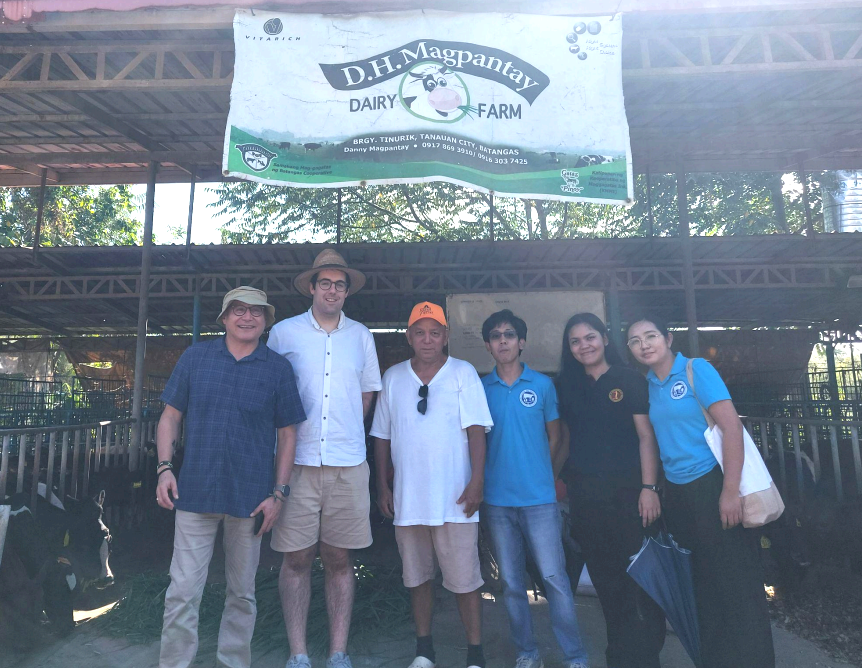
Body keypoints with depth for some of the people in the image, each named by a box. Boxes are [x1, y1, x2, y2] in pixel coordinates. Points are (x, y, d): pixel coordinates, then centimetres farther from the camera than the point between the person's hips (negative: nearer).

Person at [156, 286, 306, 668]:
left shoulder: (278, 369, 0)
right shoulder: (195, 357, 3)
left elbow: (287, 434, 2)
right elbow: (171, 416, 8)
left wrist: (279, 493, -3)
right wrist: (165, 468, -4)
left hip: (251, 497, 0)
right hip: (195, 492, 0)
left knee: (242, 593, 14)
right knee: (183, 591, 4)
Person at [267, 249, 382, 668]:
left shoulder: (361, 336, 10)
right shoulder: (284, 332, 4)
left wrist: (344, 430, 9)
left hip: (348, 465, 1)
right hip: (297, 462, -1)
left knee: (339, 559, 8)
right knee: (296, 559, 3)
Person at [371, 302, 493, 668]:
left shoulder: (463, 373, -1)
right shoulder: (393, 377, 7)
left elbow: (476, 430, -5)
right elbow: (382, 436, 11)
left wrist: (477, 482, -13)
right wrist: (382, 486, 8)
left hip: (454, 498, -3)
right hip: (407, 498, 3)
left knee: (464, 579, 2)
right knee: (417, 577, 15)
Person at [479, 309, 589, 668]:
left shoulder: (543, 384, 2)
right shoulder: (480, 388, 3)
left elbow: (554, 436, 10)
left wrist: (537, 473, 7)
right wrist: (488, 478, 4)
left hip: (539, 497, -1)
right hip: (496, 499, 2)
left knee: (554, 576, 0)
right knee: (511, 581, 10)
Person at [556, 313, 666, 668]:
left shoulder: (629, 380, -2)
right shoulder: (567, 386, 8)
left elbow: (646, 437, -6)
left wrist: (649, 488, -12)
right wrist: (561, 480, 8)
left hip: (627, 489, -3)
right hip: (586, 494, 3)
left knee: (639, 574, 2)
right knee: (606, 580, 13)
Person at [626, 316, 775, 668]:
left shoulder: (697, 370, -9)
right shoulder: (646, 386, 7)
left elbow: (732, 427, -15)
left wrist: (730, 492, -21)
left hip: (712, 485, -6)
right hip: (677, 494, 6)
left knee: (736, 581, 1)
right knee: (702, 582, 16)